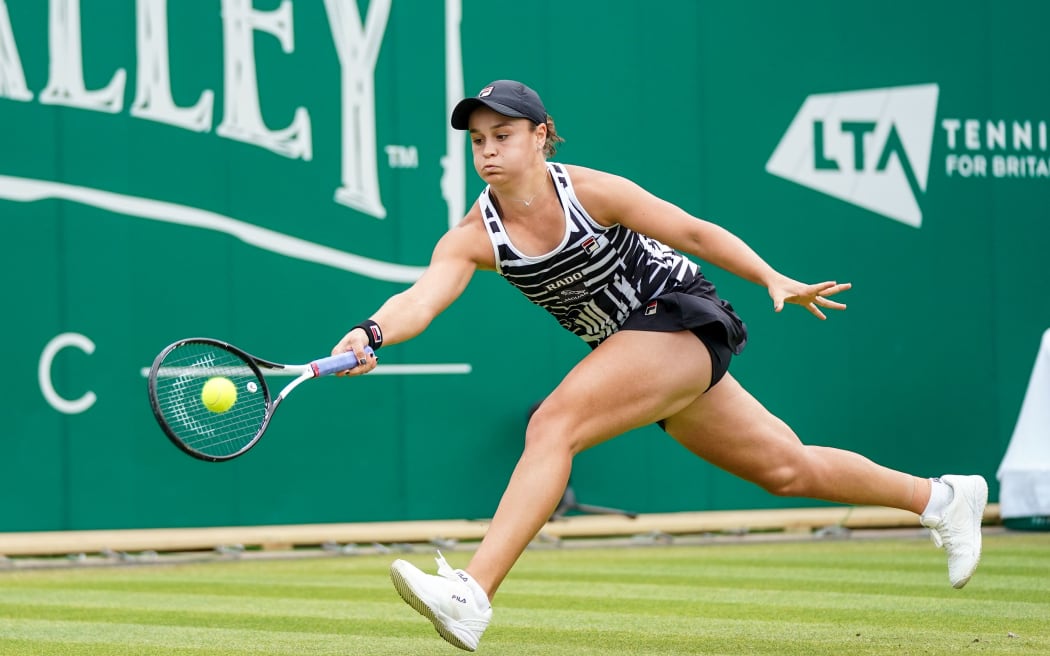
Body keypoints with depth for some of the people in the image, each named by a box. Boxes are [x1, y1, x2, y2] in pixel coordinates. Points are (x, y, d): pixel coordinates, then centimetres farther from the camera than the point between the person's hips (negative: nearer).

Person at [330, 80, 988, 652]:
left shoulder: (589, 191, -18)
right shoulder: (473, 238, -8)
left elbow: (694, 233, -8)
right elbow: (421, 299, -25)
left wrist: (774, 280, -13)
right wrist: (374, 333, -45)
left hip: (684, 320, -6)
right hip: (631, 346, 7)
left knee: (553, 423, -27)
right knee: (785, 467, 17)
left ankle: (472, 595, -33)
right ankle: (940, 497, 37)